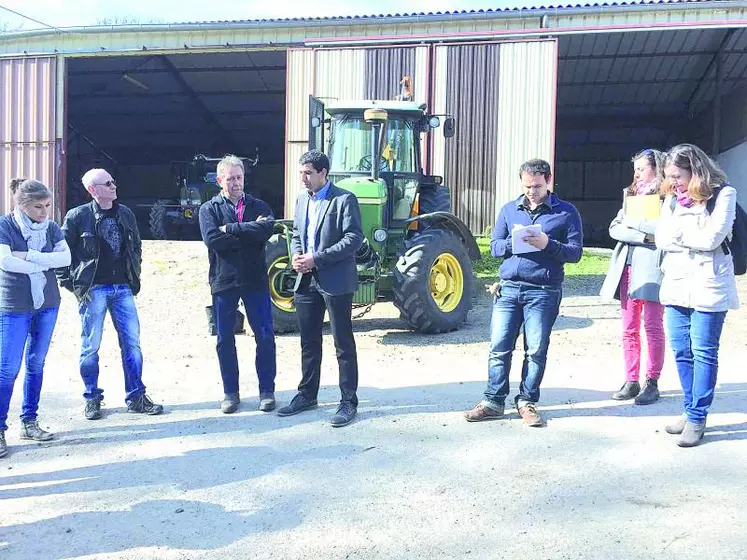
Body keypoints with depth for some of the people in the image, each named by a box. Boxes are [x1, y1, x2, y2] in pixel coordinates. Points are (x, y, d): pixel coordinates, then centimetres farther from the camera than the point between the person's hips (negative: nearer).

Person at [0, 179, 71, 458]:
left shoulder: (51, 227, 3)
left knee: (37, 364, 10)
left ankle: (29, 422, 21)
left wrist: (28, 256, -18)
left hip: (47, 304, 5)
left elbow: (66, 257, -9)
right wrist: (45, 263, -13)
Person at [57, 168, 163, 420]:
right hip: (93, 289, -4)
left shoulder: (125, 214, 7)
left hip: (123, 288, 4)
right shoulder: (78, 217, -6)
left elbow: (136, 245, 19)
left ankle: (136, 397, 12)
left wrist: (135, 275, 14)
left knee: (132, 342, 3)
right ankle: (92, 399, 18)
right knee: (91, 346, 4)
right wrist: (69, 282, -4)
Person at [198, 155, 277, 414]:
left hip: (255, 280, 0)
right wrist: (249, 231, -14)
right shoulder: (209, 209, 4)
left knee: (265, 336, 2)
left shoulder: (258, 206, 7)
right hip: (223, 281, 0)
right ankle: (230, 393, 21)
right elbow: (212, 239, -14)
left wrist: (230, 229, -15)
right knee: (225, 340, 8)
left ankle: (267, 391, 15)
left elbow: (267, 229, -15)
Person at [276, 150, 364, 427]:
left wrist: (317, 258, -19)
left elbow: (354, 238, -17)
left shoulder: (344, 199, -10)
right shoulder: (303, 199, 13)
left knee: (343, 344, 1)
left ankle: (349, 401, 9)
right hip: (307, 280, 7)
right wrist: (296, 255, -2)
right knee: (309, 342, 15)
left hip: (335, 281, -7)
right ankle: (307, 394, 28)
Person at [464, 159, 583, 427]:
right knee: (499, 347, 2)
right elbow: (494, 246, 11)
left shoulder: (566, 212, 4)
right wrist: (513, 243, -10)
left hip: (543, 291, -2)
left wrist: (547, 244, -18)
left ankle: (527, 402, 17)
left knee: (536, 351, 3)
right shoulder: (509, 210, 13)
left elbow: (575, 253, -1)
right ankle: (494, 401, 12)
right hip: (508, 288, 3)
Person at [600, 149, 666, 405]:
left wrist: (630, 220, -10)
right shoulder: (631, 194, 19)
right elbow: (614, 229, 8)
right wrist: (643, 236, -7)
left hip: (651, 266, -6)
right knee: (629, 328, 7)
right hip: (627, 265, 6)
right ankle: (631, 381, 14)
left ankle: (652, 383, 5)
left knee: (653, 327, -2)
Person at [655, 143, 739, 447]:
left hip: (707, 287, -5)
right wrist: (694, 237, -10)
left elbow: (712, 238, -14)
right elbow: (661, 239, 2)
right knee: (682, 352, 9)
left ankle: (697, 418, 6)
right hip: (676, 284, 6)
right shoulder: (671, 198, 13)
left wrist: (678, 231, -3)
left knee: (704, 353, 0)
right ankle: (690, 410, 20)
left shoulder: (723, 194, -4)